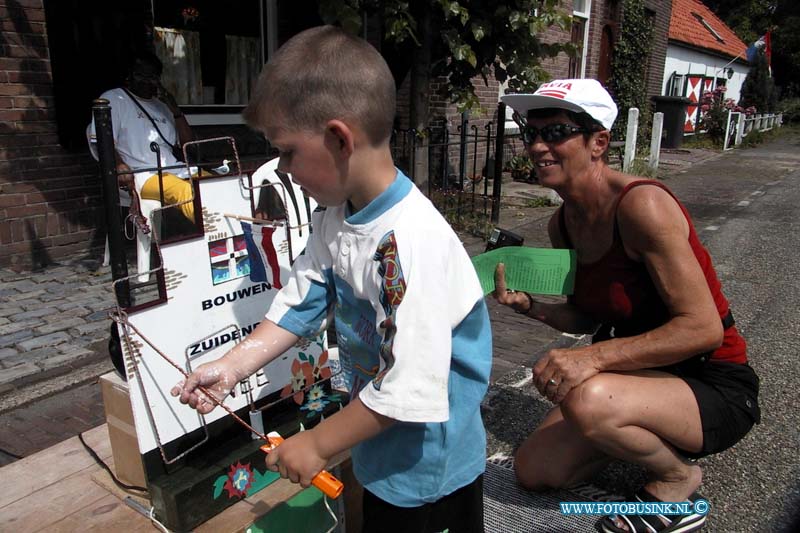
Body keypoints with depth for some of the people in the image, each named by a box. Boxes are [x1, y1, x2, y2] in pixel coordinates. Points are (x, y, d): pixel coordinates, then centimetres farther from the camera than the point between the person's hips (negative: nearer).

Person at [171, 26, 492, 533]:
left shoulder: (410, 242, -34)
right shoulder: (334, 220, -6)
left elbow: (409, 387, -31)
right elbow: (300, 304, 3)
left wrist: (318, 444, -19)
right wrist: (230, 367, -4)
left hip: (428, 454, -8)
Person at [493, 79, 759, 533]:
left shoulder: (641, 204, -26)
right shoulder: (563, 223, -1)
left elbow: (703, 328, -27)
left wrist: (594, 357, -33)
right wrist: (530, 305, -10)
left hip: (714, 388, -7)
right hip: (645, 374, 7)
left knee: (587, 399, -37)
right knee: (534, 470, 3)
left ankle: (679, 477, -2)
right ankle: (650, 437, 23)